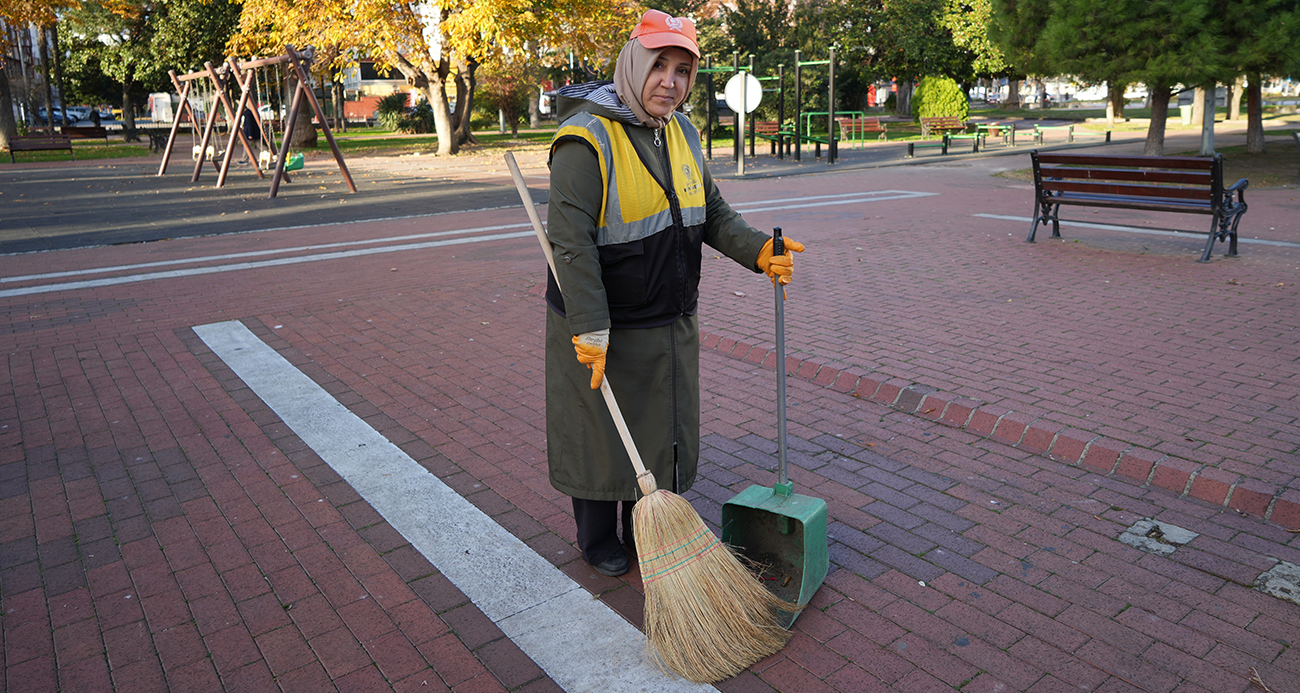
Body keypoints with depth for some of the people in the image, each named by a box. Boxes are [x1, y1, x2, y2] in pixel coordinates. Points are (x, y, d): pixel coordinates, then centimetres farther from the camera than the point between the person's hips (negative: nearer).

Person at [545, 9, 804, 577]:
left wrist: (758, 250, -7)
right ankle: (597, 541, 34)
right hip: (602, 329, -7)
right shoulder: (586, 139, -19)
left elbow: (713, 214, 10)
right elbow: (571, 242, -23)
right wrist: (590, 331, -27)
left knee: (662, 434, 18)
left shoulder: (681, 133, 5)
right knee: (600, 438, 11)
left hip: (670, 325, 7)